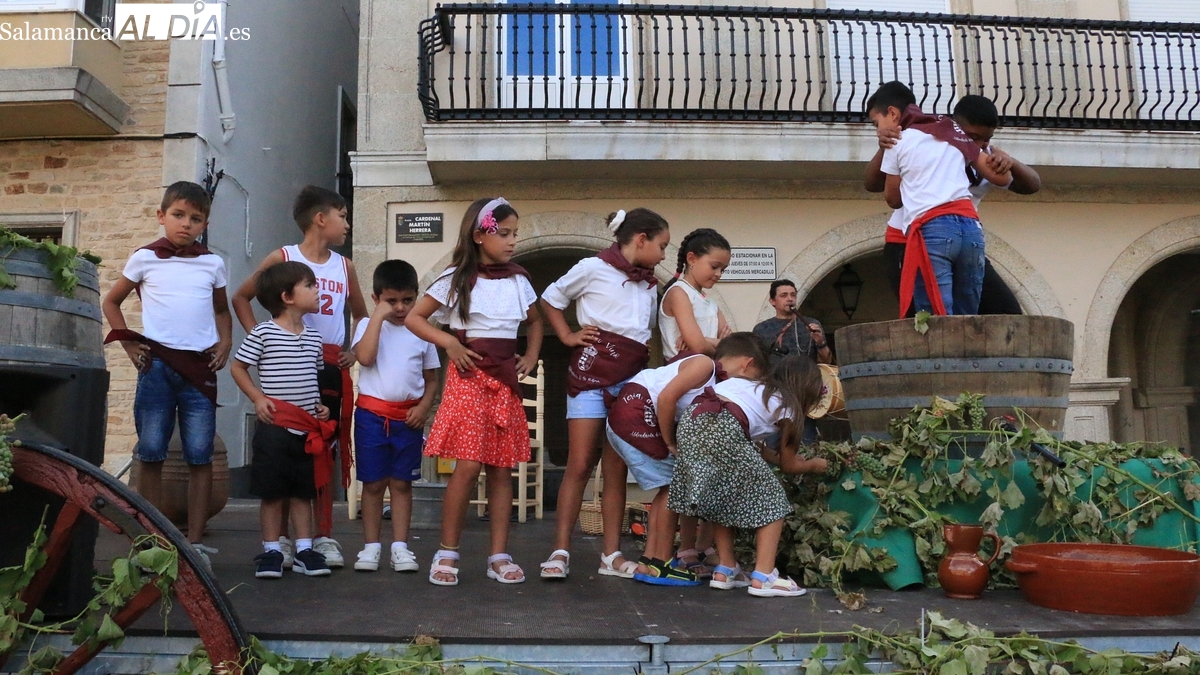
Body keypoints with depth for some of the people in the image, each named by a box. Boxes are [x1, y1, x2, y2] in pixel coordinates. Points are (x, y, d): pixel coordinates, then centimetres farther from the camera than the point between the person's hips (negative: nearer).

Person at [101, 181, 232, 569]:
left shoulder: (213, 264, 9)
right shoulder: (145, 259, 5)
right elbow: (111, 303, 14)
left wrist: (225, 344, 7)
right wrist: (129, 344, 3)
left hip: (200, 366, 1)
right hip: (157, 363, -1)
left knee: (200, 456, -1)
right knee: (151, 454, 2)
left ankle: (195, 542, 5)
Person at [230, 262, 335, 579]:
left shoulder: (314, 338, 10)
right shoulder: (263, 333, -6)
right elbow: (238, 367, 0)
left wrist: (320, 406, 4)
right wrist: (258, 398, -11)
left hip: (309, 429, 5)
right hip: (274, 427, -5)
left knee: (304, 491, 10)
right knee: (272, 492, 3)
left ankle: (304, 550, 17)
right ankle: (271, 551, 14)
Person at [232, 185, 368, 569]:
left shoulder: (344, 266, 11)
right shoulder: (282, 258, 1)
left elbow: (360, 314, 23)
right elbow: (241, 298, 7)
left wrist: (354, 351, 9)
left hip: (330, 366, 3)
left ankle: (324, 537, 13)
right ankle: (281, 538, 9)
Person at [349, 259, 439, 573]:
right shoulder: (368, 326, 2)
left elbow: (431, 379, 10)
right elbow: (365, 357, -19)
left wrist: (423, 406, -7)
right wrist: (379, 316, -15)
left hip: (408, 416, 2)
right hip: (372, 414, -1)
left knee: (401, 483, 7)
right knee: (373, 483, 4)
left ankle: (400, 546, 13)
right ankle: (371, 546, 14)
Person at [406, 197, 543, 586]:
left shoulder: (518, 281, 11)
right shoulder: (456, 278, 0)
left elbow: (535, 322, 26)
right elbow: (414, 318, 2)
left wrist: (531, 356, 11)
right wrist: (448, 343, -12)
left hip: (506, 379, 4)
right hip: (470, 375, -4)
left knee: (502, 467, 4)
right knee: (469, 465, -11)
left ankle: (499, 556, 11)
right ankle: (446, 554, 2)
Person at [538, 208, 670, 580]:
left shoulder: (650, 285, 16)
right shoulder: (594, 268, -2)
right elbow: (550, 298, 7)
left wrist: (650, 347, 10)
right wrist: (568, 336, -2)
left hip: (633, 381, 6)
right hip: (592, 373, -5)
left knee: (616, 471, 6)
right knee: (579, 466, -6)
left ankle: (612, 553, 10)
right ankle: (561, 551, -1)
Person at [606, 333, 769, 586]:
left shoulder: (715, 384, 19)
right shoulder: (704, 364, -8)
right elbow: (666, 398, -19)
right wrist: (670, 444, -10)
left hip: (624, 417, 9)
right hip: (636, 411, -9)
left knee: (669, 486, 14)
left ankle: (649, 563, 17)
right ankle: (661, 566, 3)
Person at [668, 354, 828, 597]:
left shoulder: (754, 387, 33)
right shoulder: (787, 408, 16)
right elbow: (789, 465, 27)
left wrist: (771, 457, 39)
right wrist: (814, 465, 44)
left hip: (691, 421, 7)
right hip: (723, 431, -7)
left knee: (723, 499, 25)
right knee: (771, 501, 10)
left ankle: (726, 571, 26)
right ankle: (762, 578, 6)